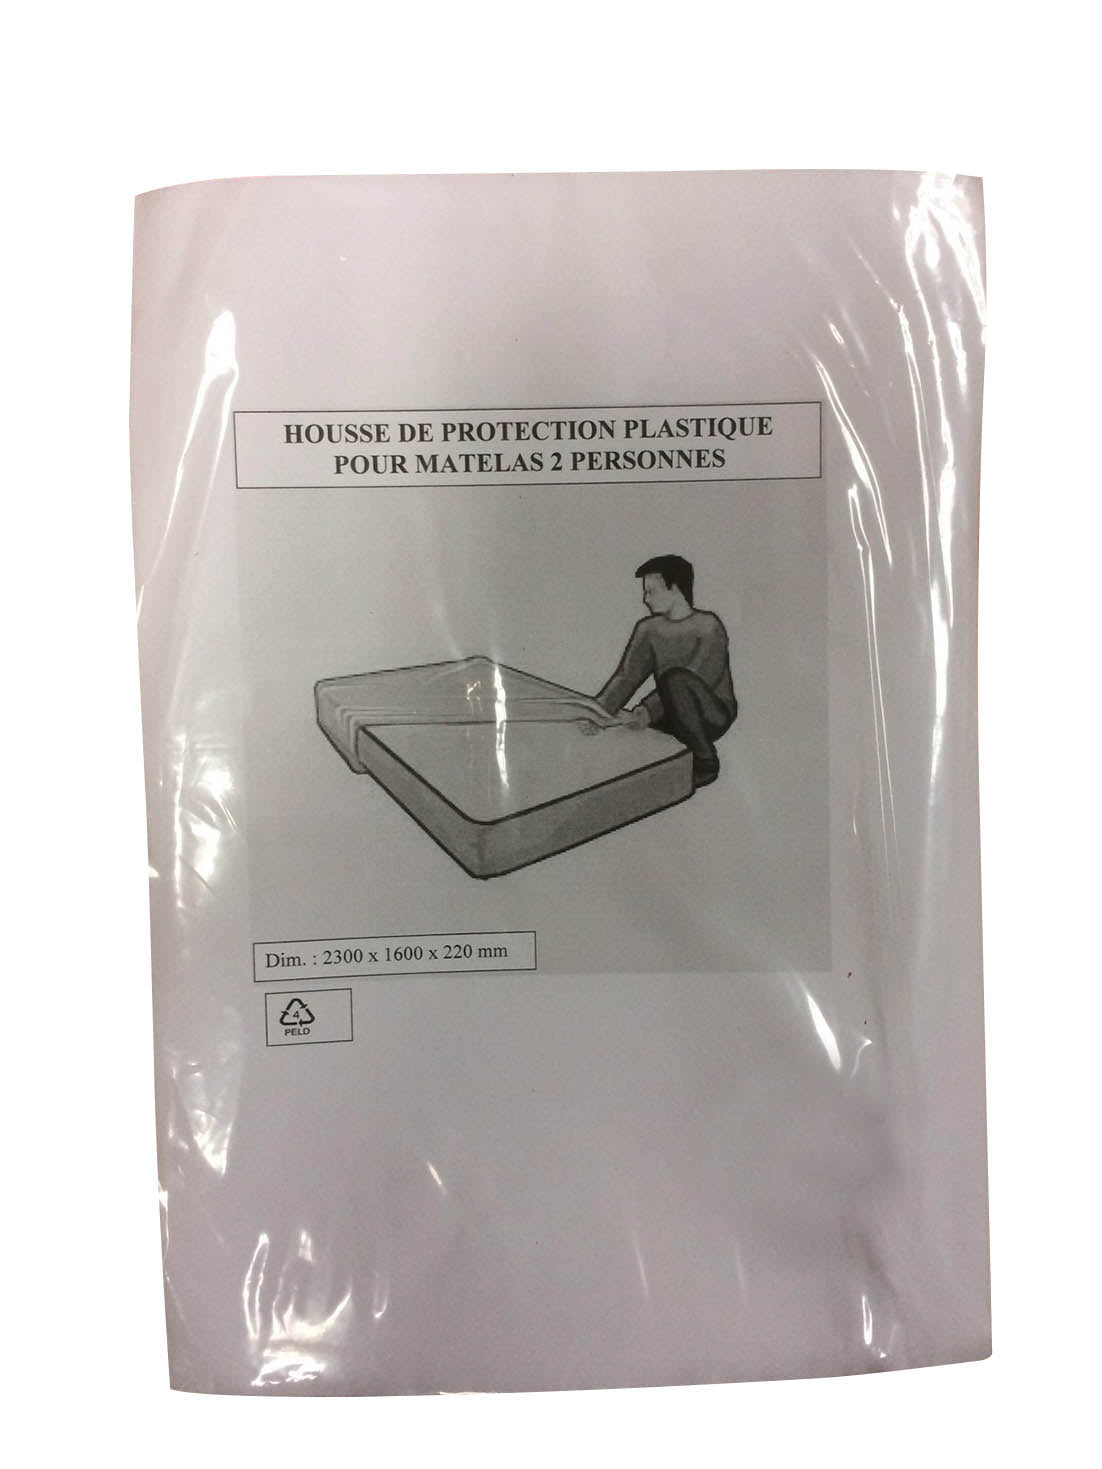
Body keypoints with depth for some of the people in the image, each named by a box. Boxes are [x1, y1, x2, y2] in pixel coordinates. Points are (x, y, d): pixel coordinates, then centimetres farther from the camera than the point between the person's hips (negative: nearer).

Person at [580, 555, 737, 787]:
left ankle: (705, 762, -18)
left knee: (674, 677, -35)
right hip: (674, 716, 5)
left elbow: (696, 680, -24)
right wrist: (599, 708, -22)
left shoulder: (708, 627, -14)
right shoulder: (648, 629, 5)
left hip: (713, 714, -5)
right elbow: (626, 676, -4)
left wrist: (649, 712, -33)